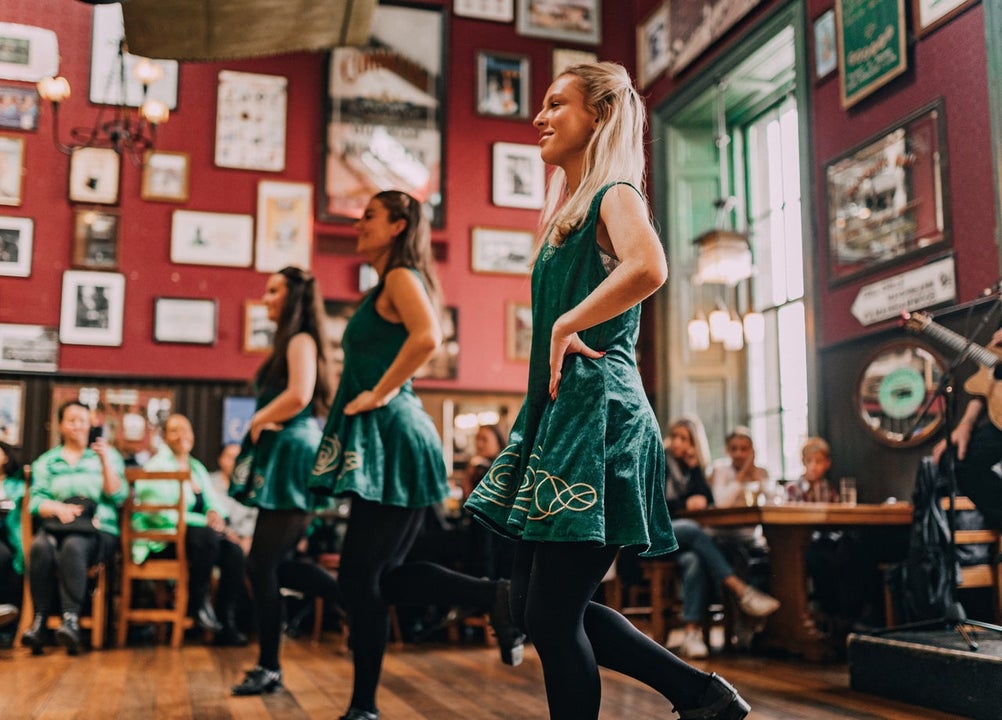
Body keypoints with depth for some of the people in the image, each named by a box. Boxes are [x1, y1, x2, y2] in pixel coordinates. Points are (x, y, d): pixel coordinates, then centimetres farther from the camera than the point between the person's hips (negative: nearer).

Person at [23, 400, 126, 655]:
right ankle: (39, 619, -32)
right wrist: (58, 508, -14)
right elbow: (36, 501, 8)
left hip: (98, 531, -2)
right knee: (40, 547, -33)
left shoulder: (109, 455, 16)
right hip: (57, 526, 2)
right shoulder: (47, 461, 20)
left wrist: (105, 461, -7)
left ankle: (71, 618, -42)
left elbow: (117, 497, 3)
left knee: (73, 546, -36)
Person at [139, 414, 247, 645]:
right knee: (207, 537, -36)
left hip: (198, 532, 7)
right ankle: (198, 604, -16)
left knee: (234, 552, -20)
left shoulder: (197, 467, 19)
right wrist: (204, 521, -20)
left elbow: (214, 502, 14)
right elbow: (160, 513, -17)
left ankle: (226, 624, -15)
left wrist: (216, 513, -12)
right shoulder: (157, 466, -5)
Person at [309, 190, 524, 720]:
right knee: (381, 576, 10)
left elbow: (427, 337, -27)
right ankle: (495, 597, 8)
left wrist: (380, 394, -19)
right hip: (384, 442, 10)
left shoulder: (400, 276, -8)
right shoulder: (387, 287, 20)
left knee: (360, 577, -3)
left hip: (392, 439, -10)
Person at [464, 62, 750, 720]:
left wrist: (566, 326, -19)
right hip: (560, 409, 10)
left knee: (552, 616, -5)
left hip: (598, 411, -10)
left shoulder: (614, 194, -7)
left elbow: (648, 269, -29)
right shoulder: (569, 209, 21)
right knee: (535, 604, 12)